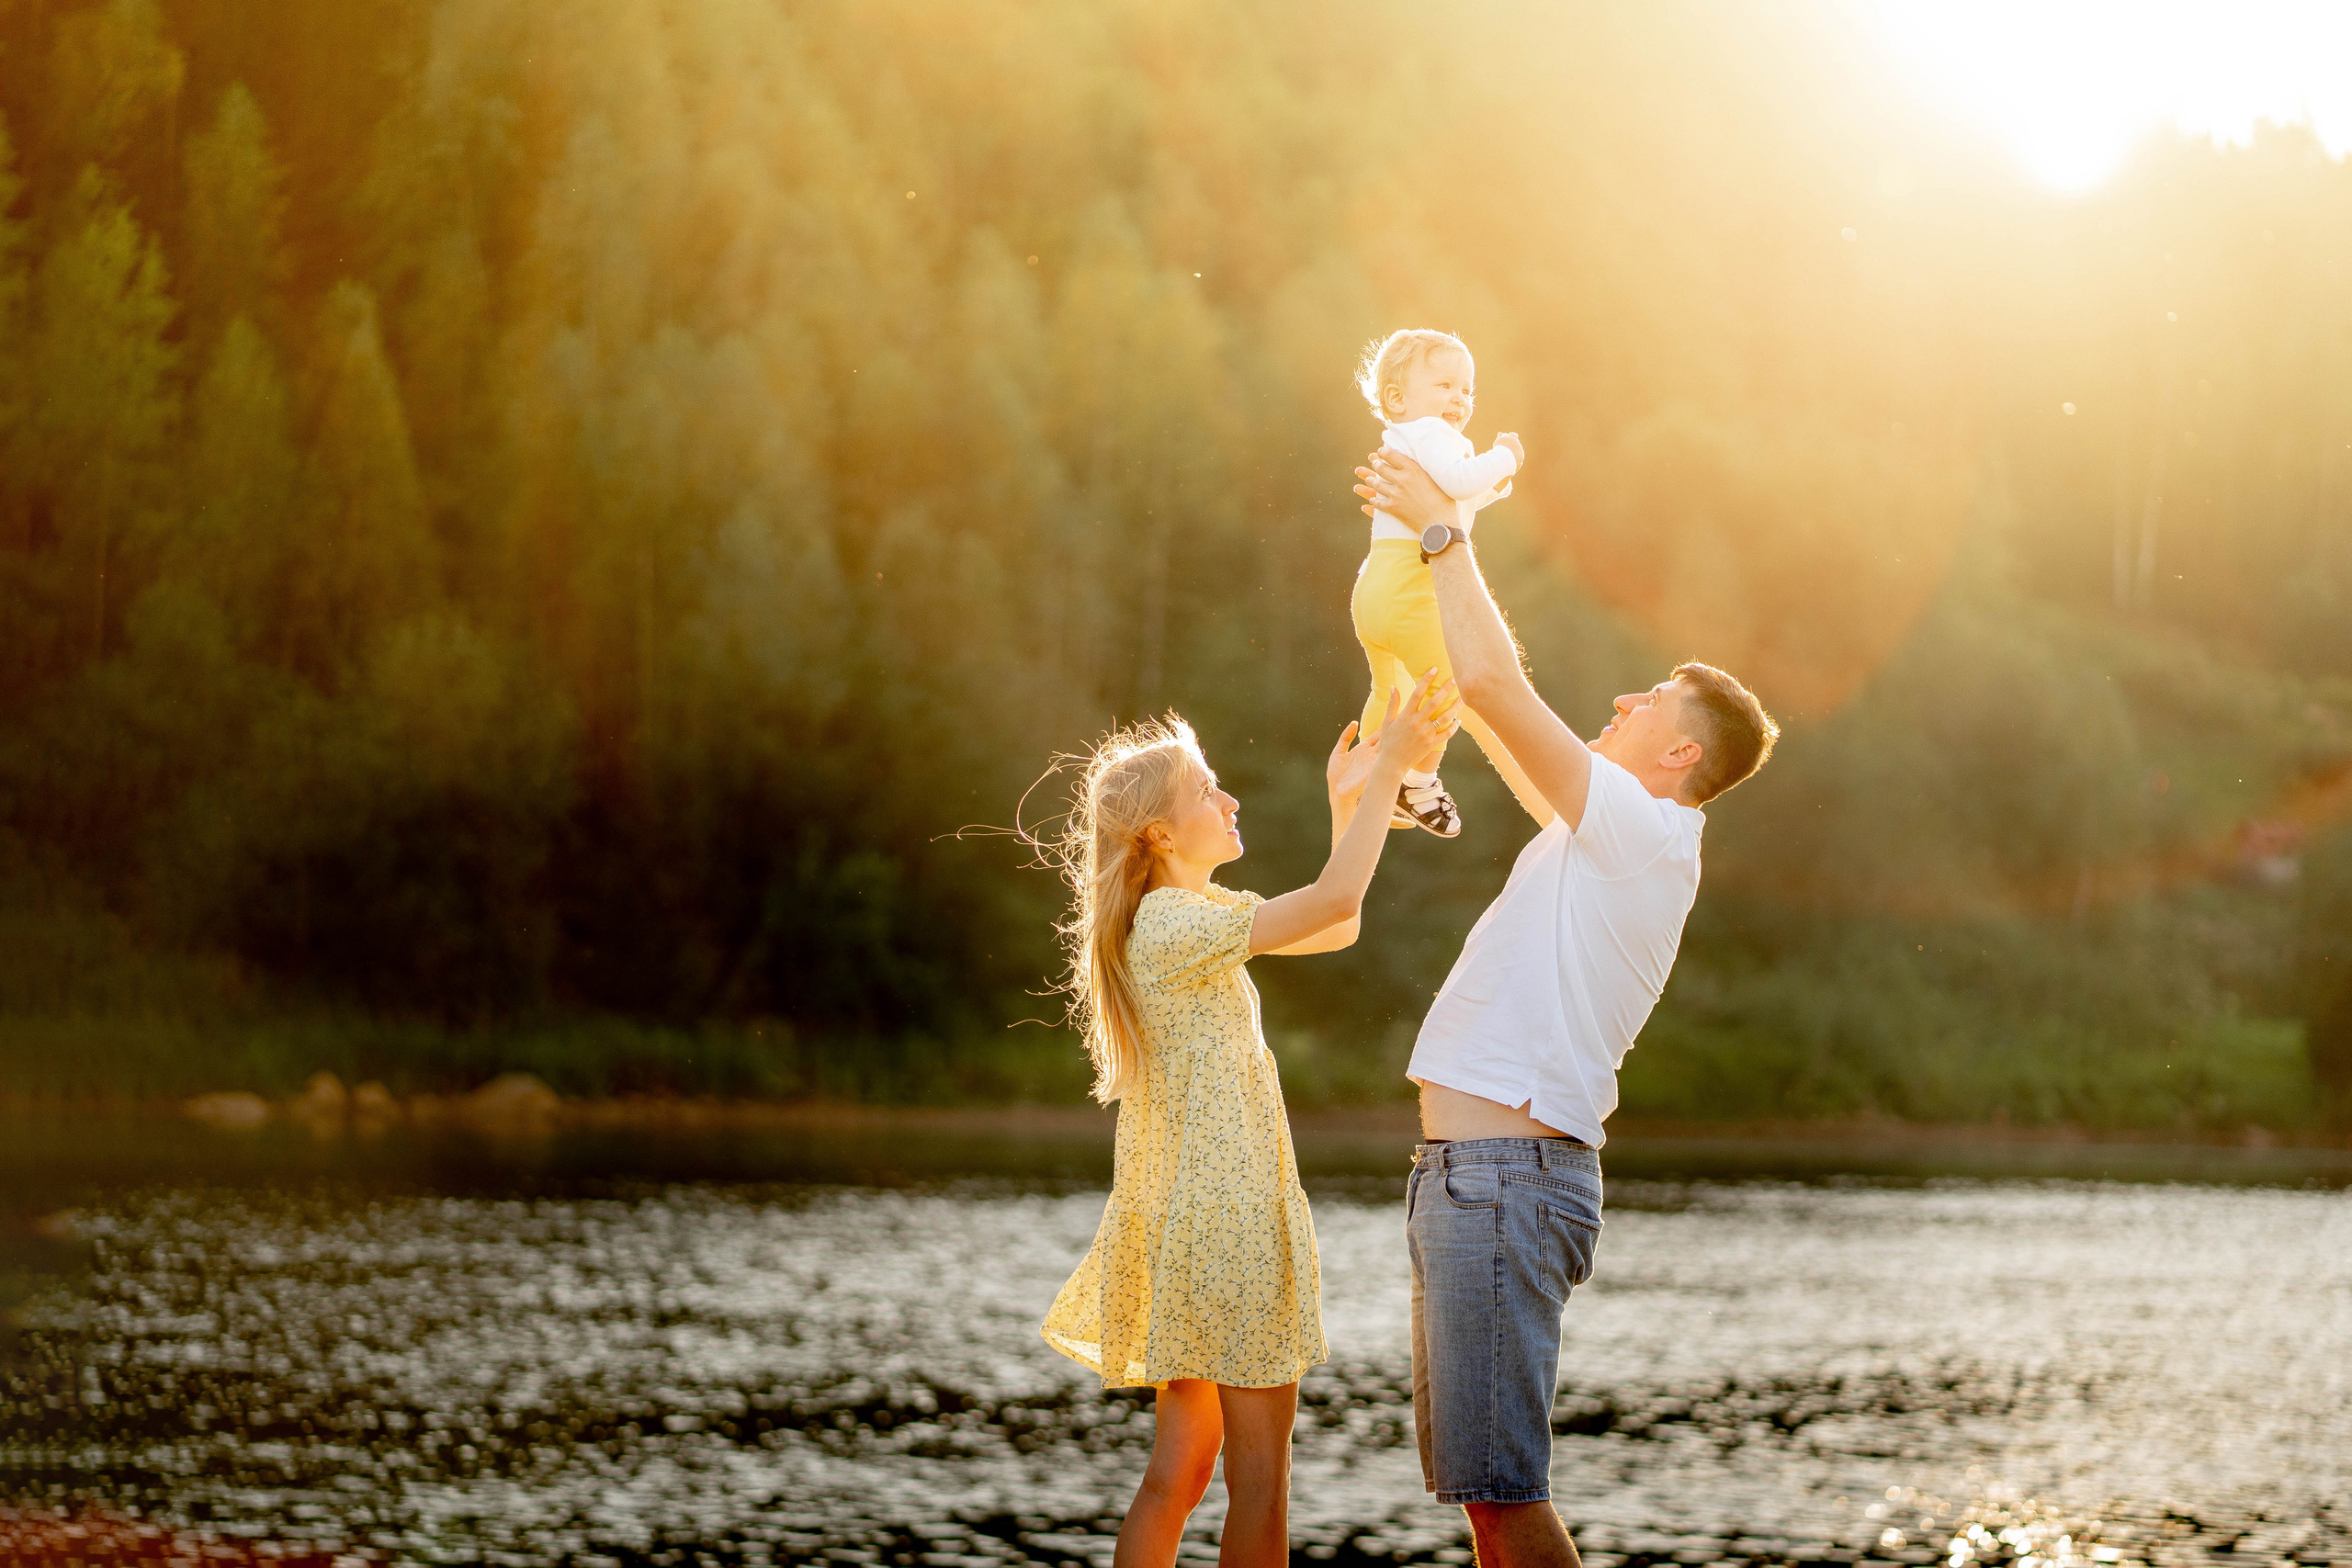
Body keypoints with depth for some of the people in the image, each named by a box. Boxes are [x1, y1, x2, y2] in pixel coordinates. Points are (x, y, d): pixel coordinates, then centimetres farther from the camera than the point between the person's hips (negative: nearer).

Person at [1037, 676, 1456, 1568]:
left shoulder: (1196, 916, 16)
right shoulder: (1172, 924, -15)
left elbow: (1336, 929, 22)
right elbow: (1333, 904, -23)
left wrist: (1349, 800, 13)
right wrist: (1387, 770, -18)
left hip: (1196, 1217, 10)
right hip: (1220, 1216, -10)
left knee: (1180, 1468, 12)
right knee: (1260, 1475, -6)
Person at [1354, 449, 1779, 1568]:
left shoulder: (1645, 831, -10)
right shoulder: (1606, 834, 17)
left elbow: (1494, 683, -16)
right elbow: (1499, 697, 28)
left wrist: (1443, 531, -6)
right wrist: (1434, 552, 25)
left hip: (1507, 1179, -10)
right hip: (1470, 1179, 10)